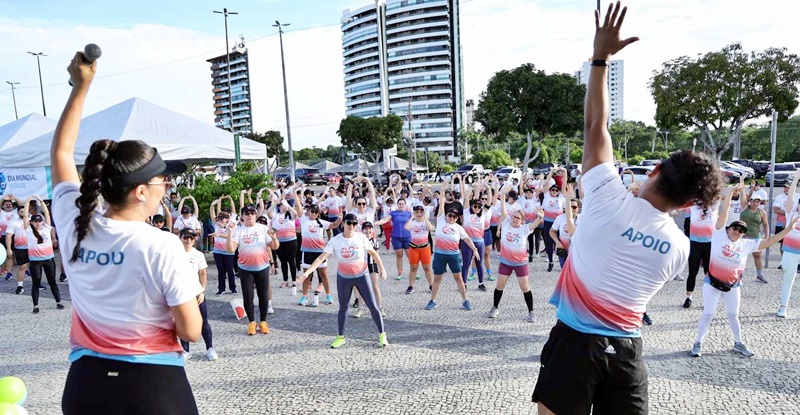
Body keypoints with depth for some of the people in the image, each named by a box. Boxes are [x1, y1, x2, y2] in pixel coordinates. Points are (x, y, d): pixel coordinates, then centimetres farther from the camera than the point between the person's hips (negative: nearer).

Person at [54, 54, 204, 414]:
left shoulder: (74, 227, -6)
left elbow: (61, 152, 10)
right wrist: (191, 296, 3)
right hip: (153, 384, -4)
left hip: (86, 382, 4)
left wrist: (81, 87, 13)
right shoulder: (162, 246, -21)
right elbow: (191, 331, -16)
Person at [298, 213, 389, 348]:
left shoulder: (361, 237, -13)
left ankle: (382, 335, 15)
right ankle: (340, 337, 28)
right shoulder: (335, 240, -14)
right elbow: (321, 258, -18)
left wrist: (382, 268, 1)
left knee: (373, 305, 1)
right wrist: (307, 272, -27)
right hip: (343, 277, 1)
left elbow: (373, 253, 0)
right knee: (343, 307, 12)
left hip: (362, 276, 0)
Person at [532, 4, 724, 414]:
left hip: (575, 340, -3)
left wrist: (600, 56, -2)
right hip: (627, 349, 4)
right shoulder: (680, 248, -2)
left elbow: (595, 126, -9)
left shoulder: (610, 201, -14)